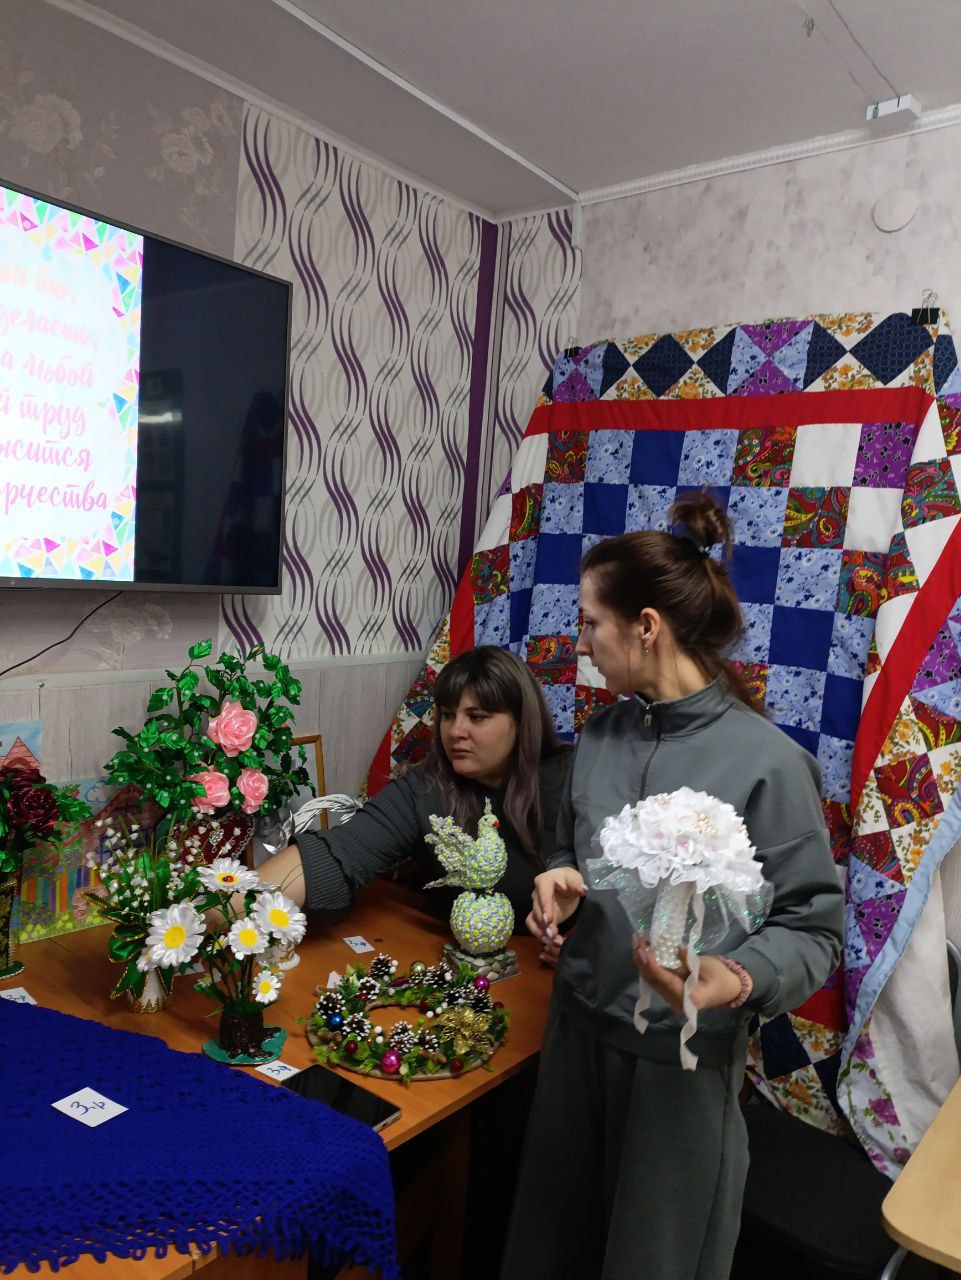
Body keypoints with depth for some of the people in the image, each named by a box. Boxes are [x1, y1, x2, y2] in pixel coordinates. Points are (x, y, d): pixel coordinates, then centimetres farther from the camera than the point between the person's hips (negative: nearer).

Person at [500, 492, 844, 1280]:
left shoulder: (768, 762, -20)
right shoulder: (602, 734, -2)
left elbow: (815, 924, -15)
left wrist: (739, 980, -32)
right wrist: (561, 882, -9)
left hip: (684, 1053, -5)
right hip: (578, 1027, 5)